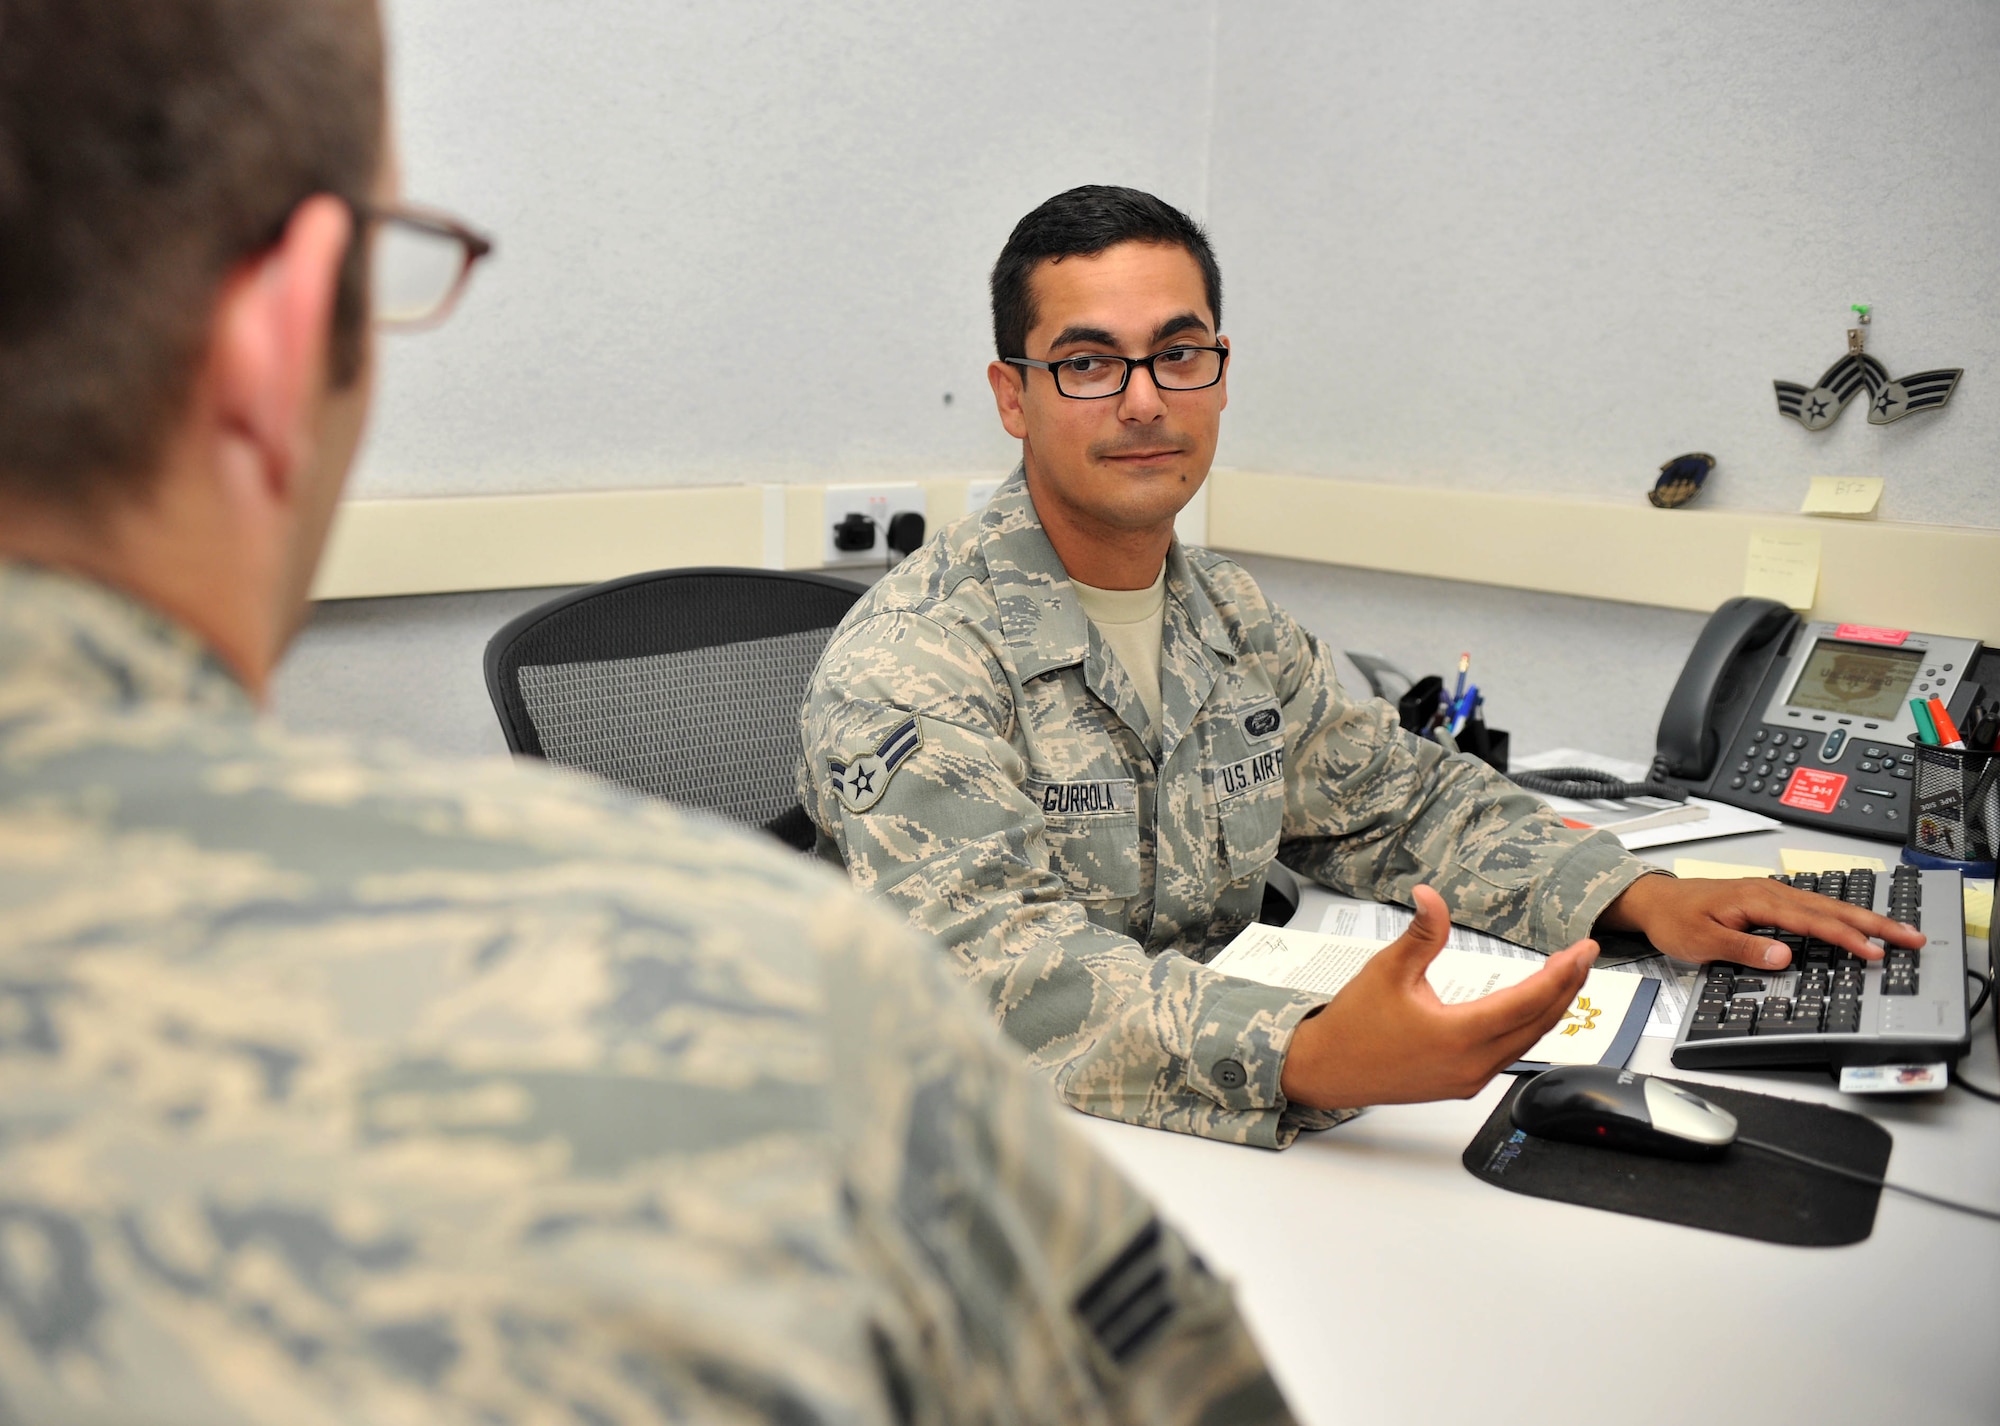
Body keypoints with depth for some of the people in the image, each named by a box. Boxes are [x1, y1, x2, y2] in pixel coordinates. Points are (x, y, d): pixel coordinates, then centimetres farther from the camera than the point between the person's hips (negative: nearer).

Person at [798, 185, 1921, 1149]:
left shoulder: (1238, 621, 8)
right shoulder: (908, 667, -16)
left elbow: (1404, 798, 17)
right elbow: (991, 962, -29)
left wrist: (1641, 898, 2)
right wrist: (1308, 1059, -43)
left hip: (1215, 1126, 6)